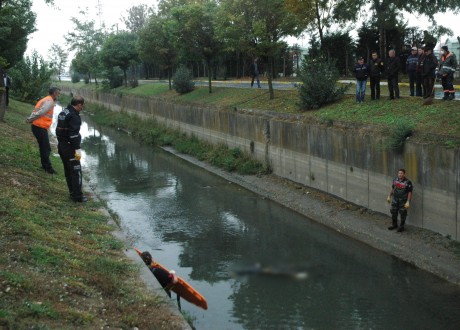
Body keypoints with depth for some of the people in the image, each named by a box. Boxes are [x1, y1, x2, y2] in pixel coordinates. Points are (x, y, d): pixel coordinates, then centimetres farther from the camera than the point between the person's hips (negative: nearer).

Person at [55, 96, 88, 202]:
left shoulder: (63, 113, 12)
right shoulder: (74, 116, -19)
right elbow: (74, 134, -24)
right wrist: (78, 149, -22)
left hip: (61, 145, 10)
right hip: (69, 147, -10)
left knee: (68, 170, 16)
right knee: (76, 171, -3)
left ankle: (73, 193, 26)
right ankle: (77, 196, 0)